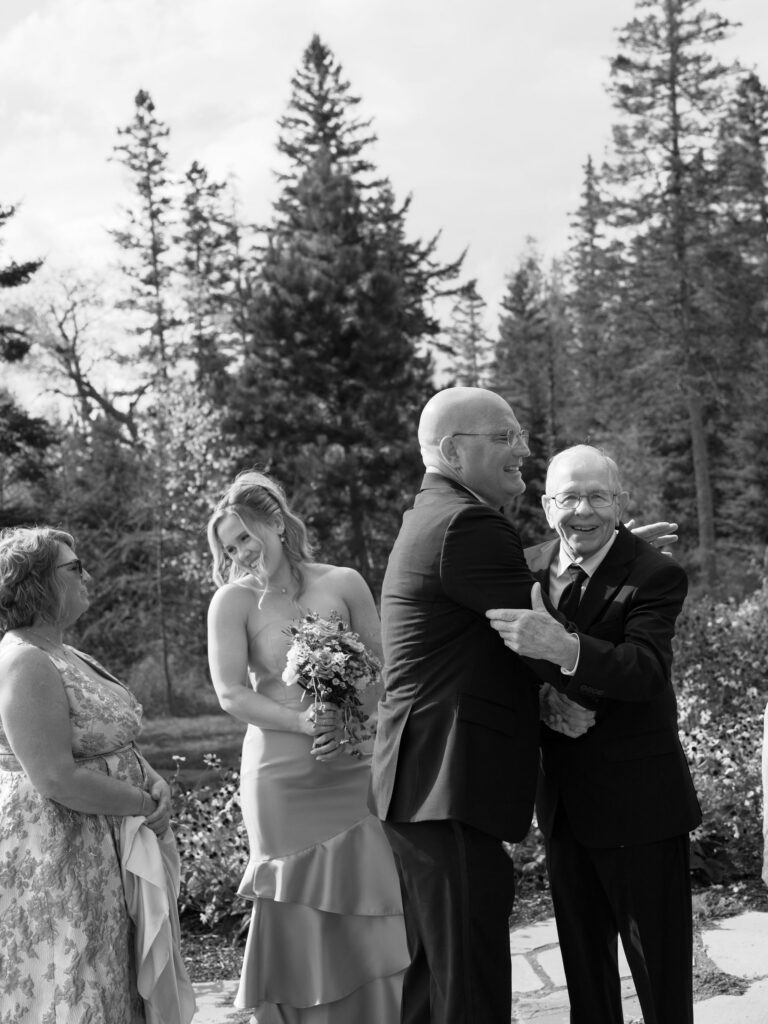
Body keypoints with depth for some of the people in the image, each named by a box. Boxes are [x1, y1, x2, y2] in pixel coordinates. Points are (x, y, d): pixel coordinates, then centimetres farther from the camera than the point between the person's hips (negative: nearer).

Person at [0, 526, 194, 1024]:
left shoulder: (67, 656, 12)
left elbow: (110, 741, 17)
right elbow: (57, 779, -25)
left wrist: (154, 779, -3)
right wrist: (146, 805, -16)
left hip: (104, 856, 10)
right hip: (54, 857, -10)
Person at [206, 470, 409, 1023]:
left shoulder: (342, 584, 2)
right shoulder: (235, 600, -2)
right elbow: (231, 693, -8)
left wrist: (347, 723, -12)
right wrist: (304, 723, -19)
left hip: (354, 766, 2)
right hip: (282, 777, -1)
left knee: (367, 910, 3)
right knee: (300, 914, 3)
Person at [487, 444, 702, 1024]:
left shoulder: (656, 576, -14)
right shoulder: (529, 568, 3)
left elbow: (646, 672, -30)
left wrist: (563, 647, -45)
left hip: (637, 802, -6)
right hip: (564, 800, 6)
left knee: (660, 969, 2)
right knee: (584, 962, 19)